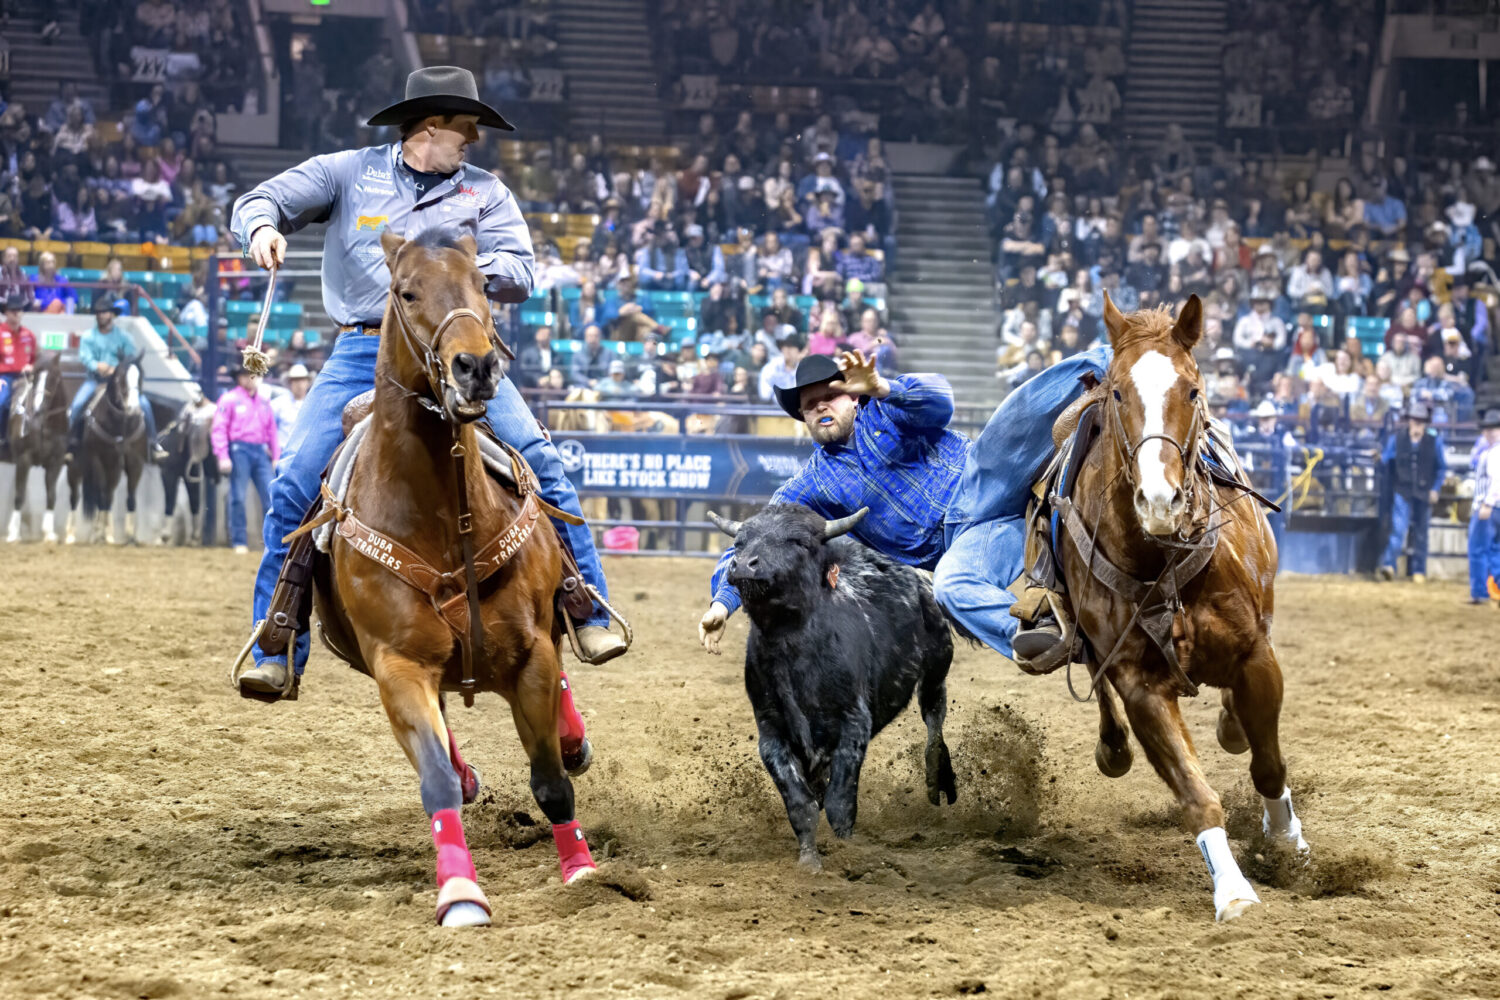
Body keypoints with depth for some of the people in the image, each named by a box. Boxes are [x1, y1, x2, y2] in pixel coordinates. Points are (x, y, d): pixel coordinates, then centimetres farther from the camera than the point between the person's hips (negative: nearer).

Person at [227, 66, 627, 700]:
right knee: (294, 485, -12)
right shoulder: (349, 173, 11)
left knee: (537, 460, -17)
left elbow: (520, 276, 4)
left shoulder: (485, 192, 13)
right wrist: (263, 228, -15)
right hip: (362, 355, 0)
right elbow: (259, 201, 10)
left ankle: (590, 617, -9)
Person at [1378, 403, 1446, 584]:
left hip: (1424, 494, 1)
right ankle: (1388, 566, -21)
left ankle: (1418, 571, 16)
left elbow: (1441, 467, 8)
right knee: (1398, 528, -16)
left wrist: (1435, 489, 1)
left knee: (1420, 533, 8)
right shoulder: (1397, 440, 3)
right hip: (1402, 492, -1)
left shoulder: (1434, 442, 3)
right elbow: (1386, 461, 11)